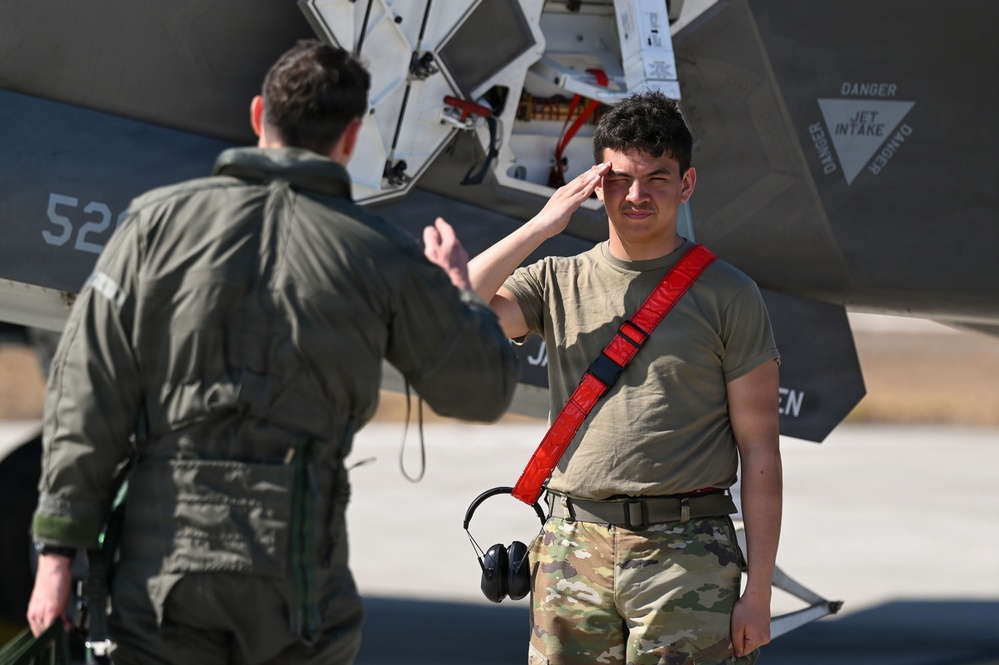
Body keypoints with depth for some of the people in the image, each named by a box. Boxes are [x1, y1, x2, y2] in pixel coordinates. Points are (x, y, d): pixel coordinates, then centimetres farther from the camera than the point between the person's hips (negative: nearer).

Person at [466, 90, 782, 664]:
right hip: (574, 551, 2)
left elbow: (759, 450, 2)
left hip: (687, 555, -2)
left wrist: (758, 593, -4)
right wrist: (540, 228, -4)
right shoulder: (558, 283, 12)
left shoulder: (728, 295, 4)